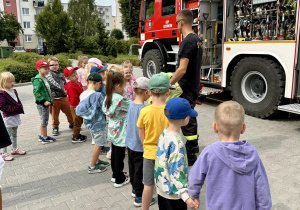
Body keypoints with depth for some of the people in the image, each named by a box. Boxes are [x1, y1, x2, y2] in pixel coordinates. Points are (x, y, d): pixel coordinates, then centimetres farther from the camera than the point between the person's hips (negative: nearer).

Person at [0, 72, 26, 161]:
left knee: (14, 134, 21)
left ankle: (15, 149, 35)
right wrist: (14, 108, -24)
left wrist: (20, 108, 0)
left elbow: (18, 102, 18)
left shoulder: (14, 91, 8)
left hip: (16, 116, 8)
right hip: (8, 117, -8)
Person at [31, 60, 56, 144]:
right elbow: (36, 93, -22)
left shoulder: (45, 79, 12)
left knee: (44, 120, 17)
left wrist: (49, 100, 16)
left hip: (46, 103, 9)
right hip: (41, 103, -9)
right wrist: (43, 101, -23)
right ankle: (45, 138, 9)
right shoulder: (37, 80, -17)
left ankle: (42, 136, 31)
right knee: (44, 120, -1)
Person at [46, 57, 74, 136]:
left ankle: (72, 124, 32)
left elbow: (65, 84, 20)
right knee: (54, 114, 7)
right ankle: (55, 127, 27)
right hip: (54, 99, -4)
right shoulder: (48, 75, -6)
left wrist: (66, 91, 1)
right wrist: (63, 90, -18)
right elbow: (54, 84, -18)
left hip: (63, 97, 5)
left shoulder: (61, 74, 12)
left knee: (70, 112, 11)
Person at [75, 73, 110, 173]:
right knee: (99, 144, 10)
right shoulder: (97, 95, -25)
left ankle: (97, 161, 40)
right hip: (98, 124, -7)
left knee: (97, 143, 25)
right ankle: (93, 167, 21)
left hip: (89, 123, 7)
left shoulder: (83, 94, -3)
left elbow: (80, 110, 5)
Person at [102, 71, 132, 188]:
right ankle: (119, 180, 21)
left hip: (112, 131, 9)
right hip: (120, 132, -8)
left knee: (114, 152, 20)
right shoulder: (120, 99, -25)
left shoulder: (108, 97, 1)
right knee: (120, 155, 6)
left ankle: (115, 175, 37)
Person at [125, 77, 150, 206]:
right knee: (139, 171, 6)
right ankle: (139, 197, 21)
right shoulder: (143, 109, -25)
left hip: (130, 143, 8)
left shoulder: (131, 105, 0)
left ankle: (134, 189, 40)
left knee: (132, 168, 21)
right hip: (139, 146, -8)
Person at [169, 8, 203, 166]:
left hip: (186, 88, -10)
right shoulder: (197, 39, 12)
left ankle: (191, 157, 8)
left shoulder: (187, 41, -18)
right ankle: (194, 146, 36)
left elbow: (182, 69, -25)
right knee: (190, 117, 21)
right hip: (193, 85, 10)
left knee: (187, 120, -2)